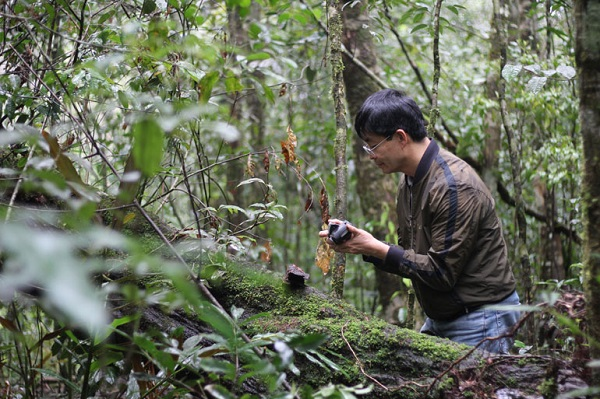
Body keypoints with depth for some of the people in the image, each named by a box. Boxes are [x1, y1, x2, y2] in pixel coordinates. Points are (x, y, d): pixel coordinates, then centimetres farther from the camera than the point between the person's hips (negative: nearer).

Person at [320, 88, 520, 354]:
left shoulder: (454, 187, -23)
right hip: (439, 318, 9)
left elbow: (441, 272, -23)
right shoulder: (409, 180, 6)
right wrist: (364, 246, -5)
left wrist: (376, 248, -19)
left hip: (480, 320, -9)